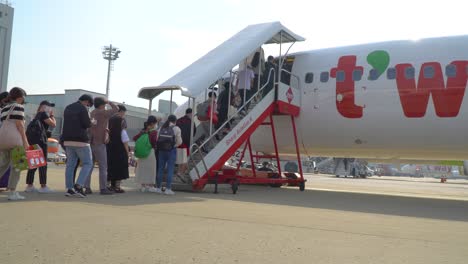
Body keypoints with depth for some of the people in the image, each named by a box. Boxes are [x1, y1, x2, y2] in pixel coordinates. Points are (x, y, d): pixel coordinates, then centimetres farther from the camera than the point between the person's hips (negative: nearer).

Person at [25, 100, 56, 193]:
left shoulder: (38, 115, 24)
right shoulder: (44, 114, -4)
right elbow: (53, 124, -8)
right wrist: (52, 115, 4)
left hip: (32, 140, 10)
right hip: (39, 139, -10)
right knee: (43, 164, -7)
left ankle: (29, 186, 14)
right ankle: (43, 186, -8)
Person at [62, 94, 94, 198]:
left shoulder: (68, 108, 18)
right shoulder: (82, 108, -8)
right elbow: (87, 124, -14)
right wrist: (90, 119, 7)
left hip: (68, 140, 8)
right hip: (80, 140, -7)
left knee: (70, 164, 9)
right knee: (88, 164, 0)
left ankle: (69, 189, 6)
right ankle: (78, 186, -14)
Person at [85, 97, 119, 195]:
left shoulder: (92, 113, 15)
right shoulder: (102, 113, -9)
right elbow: (116, 109, -5)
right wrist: (109, 102, 9)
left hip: (90, 143, 8)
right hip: (99, 143, -8)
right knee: (103, 167, -2)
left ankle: (87, 188, 7)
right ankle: (103, 188, -2)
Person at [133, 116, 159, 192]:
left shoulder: (143, 131, 8)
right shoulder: (154, 131, -11)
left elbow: (134, 138, 6)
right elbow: (154, 141, -22)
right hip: (151, 151, -6)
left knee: (143, 168, 11)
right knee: (150, 169, 3)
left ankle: (143, 186, 17)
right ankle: (150, 186, 9)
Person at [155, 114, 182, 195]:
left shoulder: (162, 128, 9)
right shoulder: (176, 128, -2)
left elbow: (157, 139, 2)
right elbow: (179, 142, -5)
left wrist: (162, 145, 10)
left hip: (162, 150, 4)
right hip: (171, 150, -4)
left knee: (160, 168, 10)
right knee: (170, 169, 0)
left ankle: (158, 188, 15)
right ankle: (168, 189, -1)